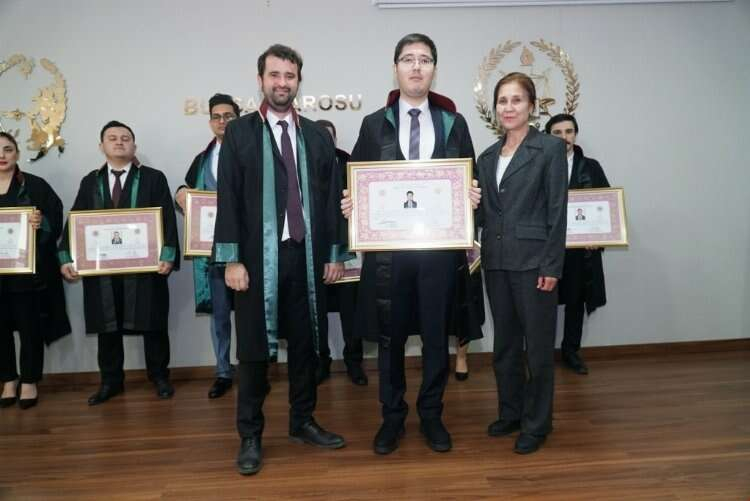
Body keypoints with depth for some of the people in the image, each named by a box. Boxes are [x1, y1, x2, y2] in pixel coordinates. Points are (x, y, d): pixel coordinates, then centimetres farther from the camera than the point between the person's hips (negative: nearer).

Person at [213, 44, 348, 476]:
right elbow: (228, 200, -3)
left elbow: (332, 197, 9)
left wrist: (335, 254, 5)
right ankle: (251, 436, 20)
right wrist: (232, 259, -10)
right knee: (254, 348, 5)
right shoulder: (239, 133, 2)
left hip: (307, 255, 3)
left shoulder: (318, 136, 9)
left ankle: (303, 422, 29)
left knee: (305, 343, 12)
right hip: (258, 257, -2)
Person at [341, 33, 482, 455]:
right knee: (390, 337, 9)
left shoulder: (454, 123, 9)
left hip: (441, 246, 1)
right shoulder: (374, 124, 8)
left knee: (437, 336, 9)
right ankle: (393, 417, 26)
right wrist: (350, 204, -12)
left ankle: (432, 416, 28)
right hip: (388, 246, 0)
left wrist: (473, 198, -11)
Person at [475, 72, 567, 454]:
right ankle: (510, 412, 30)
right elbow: (485, 211, 13)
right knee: (504, 343, 14)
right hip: (496, 261, 6)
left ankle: (537, 423, 19)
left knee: (537, 345, 4)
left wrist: (551, 266, -13)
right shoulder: (487, 157, 12)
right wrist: (479, 253, 1)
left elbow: (557, 211, -9)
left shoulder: (550, 148, -4)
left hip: (533, 261, -5)